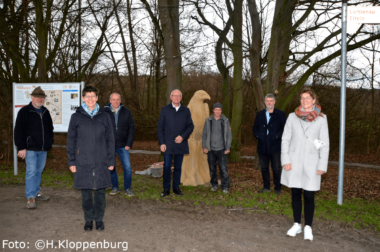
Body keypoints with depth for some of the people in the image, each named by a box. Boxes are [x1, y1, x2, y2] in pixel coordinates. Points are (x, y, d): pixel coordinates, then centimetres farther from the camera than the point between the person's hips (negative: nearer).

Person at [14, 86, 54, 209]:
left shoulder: (45, 112, 12)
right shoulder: (24, 111, -7)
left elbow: (50, 129, 21)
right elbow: (18, 131, -9)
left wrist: (50, 142, 13)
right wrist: (21, 147, -14)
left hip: (43, 148, 6)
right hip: (31, 148, -6)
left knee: (39, 171, 14)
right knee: (31, 172, -6)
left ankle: (37, 193, 26)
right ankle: (30, 198, 0)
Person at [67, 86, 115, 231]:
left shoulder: (104, 117, 5)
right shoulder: (76, 117, 3)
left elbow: (110, 140, 7)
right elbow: (71, 141, 5)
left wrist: (111, 160, 4)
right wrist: (71, 162, 1)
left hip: (101, 162, 0)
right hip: (83, 162, 0)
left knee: (100, 191, 6)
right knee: (86, 192, 8)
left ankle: (99, 219, 23)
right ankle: (89, 219, 25)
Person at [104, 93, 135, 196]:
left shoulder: (126, 112, 1)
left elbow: (131, 128, 3)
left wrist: (129, 144, -4)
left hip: (123, 146, 0)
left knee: (127, 167, -2)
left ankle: (127, 188, 14)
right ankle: (115, 187, 27)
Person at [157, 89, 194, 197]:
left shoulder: (186, 111, 7)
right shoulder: (165, 110, 2)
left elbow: (190, 126, 4)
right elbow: (160, 127, 1)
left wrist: (183, 136, -12)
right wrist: (161, 143, -6)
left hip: (180, 143, 2)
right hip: (168, 144, -1)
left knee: (178, 167, 9)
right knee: (167, 167, -1)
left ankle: (176, 187, 21)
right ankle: (166, 189, 11)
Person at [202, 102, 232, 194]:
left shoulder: (225, 121, 3)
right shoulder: (208, 121, 5)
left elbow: (229, 135, 5)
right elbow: (204, 134, 8)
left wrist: (228, 148, -1)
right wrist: (204, 147, 2)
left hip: (221, 149, -1)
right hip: (211, 149, 2)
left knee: (223, 169, -6)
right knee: (212, 169, 8)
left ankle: (225, 187, 4)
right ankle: (214, 185, 23)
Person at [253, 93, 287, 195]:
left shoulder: (280, 114, 1)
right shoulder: (260, 114, 12)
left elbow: (285, 128, -3)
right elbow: (255, 127, 15)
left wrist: (277, 136, -15)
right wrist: (257, 135, -3)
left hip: (275, 146, -4)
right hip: (262, 146, 4)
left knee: (276, 168, 1)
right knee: (264, 168, 11)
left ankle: (278, 188, 16)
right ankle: (266, 187, 24)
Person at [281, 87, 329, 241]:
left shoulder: (321, 119, 1)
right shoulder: (292, 117, 3)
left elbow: (325, 144, 2)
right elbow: (285, 139, 4)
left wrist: (322, 165, -4)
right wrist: (285, 160, -4)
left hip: (311, 163, -1)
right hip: (294, 162, 2)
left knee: (309, 196, 0)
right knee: (295, 194, 9)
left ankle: (308, 227, 16)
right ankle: (297, 225, 23)